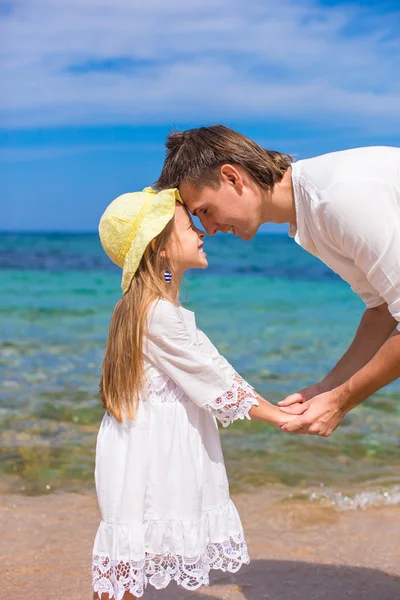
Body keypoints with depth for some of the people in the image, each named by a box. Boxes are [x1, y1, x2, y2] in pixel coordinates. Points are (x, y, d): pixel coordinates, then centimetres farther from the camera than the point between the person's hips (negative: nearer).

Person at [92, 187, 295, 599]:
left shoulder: (165, 306, 15)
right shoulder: (158, 312, -19)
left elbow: (212, 366, 14)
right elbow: (210, 375, -16)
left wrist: (275, 406, 9)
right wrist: (278, 417, -8)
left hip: (166, 439, 10)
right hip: (146, 444, -10)